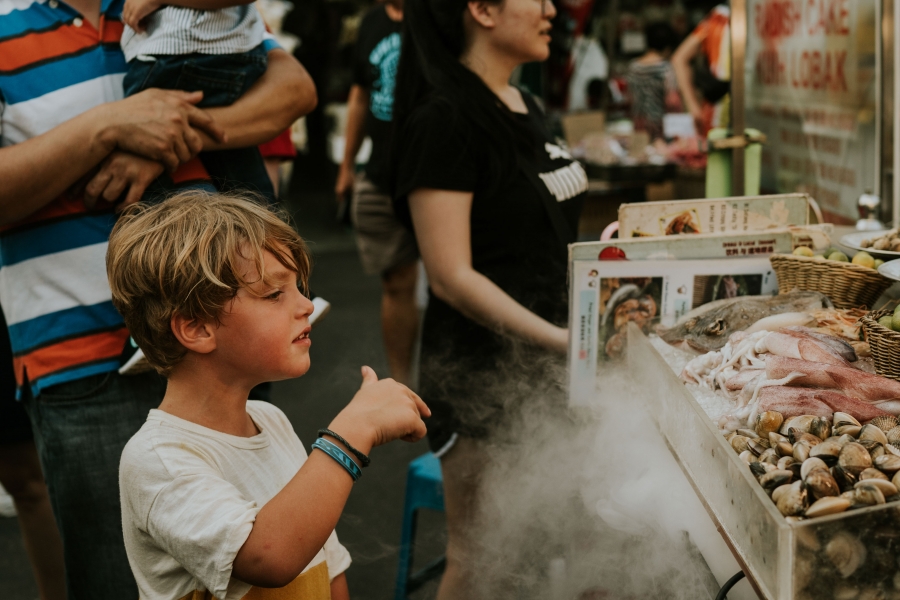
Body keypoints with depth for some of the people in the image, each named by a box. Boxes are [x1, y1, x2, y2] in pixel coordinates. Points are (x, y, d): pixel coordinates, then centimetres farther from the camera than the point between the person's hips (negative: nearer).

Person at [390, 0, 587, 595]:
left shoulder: (525, 107, 11)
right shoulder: (445, 119, -15)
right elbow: (452, 276, -20)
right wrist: (560, 339, -24)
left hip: (546, 364, 9)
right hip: (483, 372, -8)